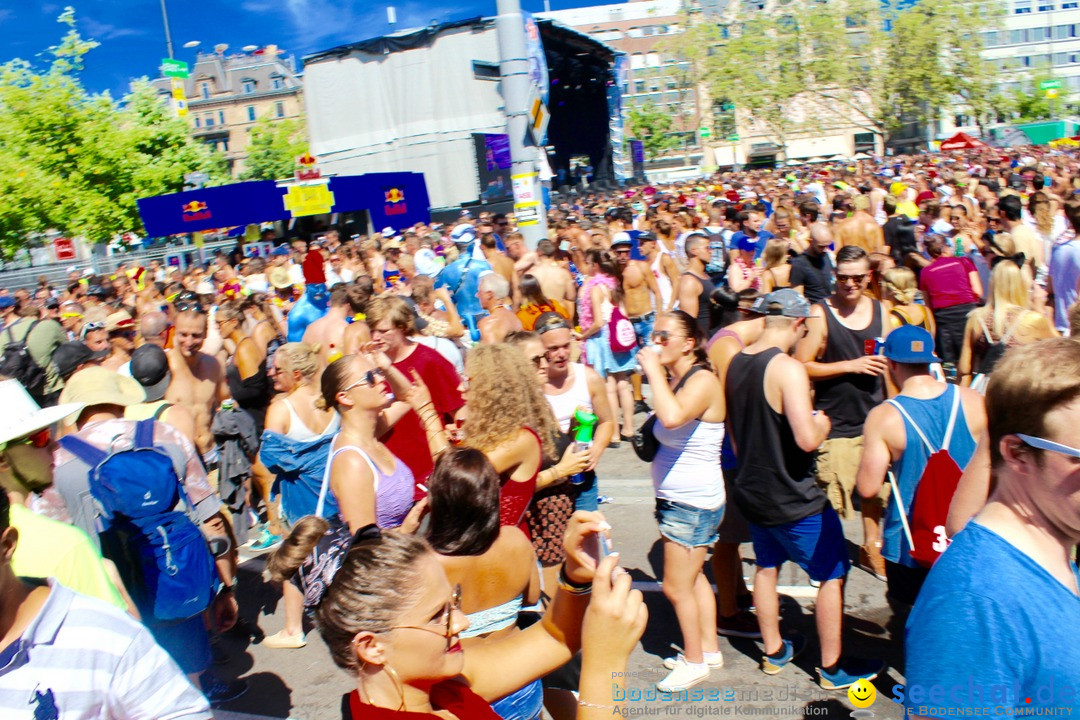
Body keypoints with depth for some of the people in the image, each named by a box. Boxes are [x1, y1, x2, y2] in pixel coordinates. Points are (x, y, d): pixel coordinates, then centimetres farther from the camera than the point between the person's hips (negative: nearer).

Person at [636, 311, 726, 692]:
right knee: (692, 577, 19)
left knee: (676, 586, 3)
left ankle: (695, 661, 22)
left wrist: (653, 369, -31)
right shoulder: (672, 379, 5)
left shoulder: (702, 380, -21)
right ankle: (709, 649, 35)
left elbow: (673, 416, -41)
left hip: (695, 503, -9)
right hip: (676, 500, 9)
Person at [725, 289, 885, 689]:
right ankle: (833, 668, 22)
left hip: (752, 490, 8)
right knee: (833, 575, 10)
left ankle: (774, 652, 38)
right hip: (794, 501, -8)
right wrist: (822, 424, -11)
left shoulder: (734, 364, 1)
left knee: (767, 566, 23)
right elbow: (807, 439, -31)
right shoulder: (788, 369, -23)